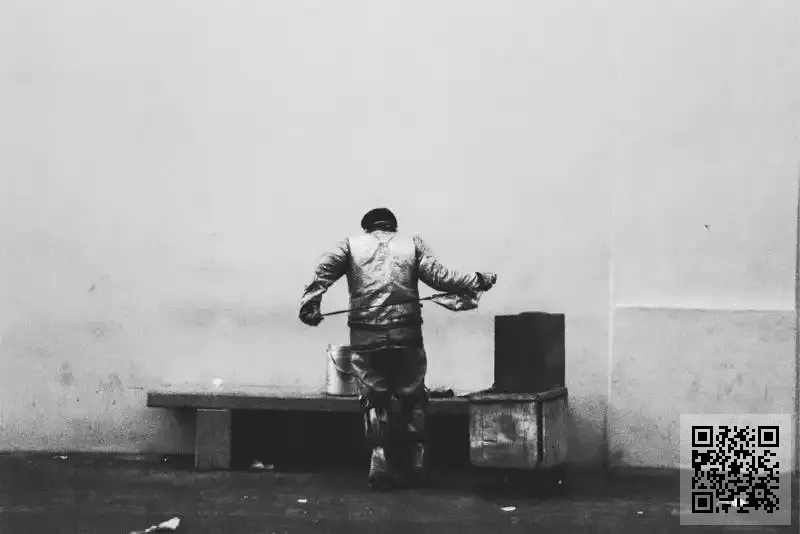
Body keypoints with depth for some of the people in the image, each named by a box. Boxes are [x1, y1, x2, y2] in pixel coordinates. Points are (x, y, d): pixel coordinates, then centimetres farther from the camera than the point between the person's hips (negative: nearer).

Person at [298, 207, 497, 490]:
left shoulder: (352, 244, 12)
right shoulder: (412, 243, 11)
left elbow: (324, 270, -5)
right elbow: (438, 276, 0)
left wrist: (309, 304, -14)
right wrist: (477, 281, 10)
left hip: (365, 338, 0)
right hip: (407, 336, 0)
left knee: (374, 402, 12)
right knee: (413, 399, 16)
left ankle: (381, 467, 5)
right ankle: (415, 466, 17)